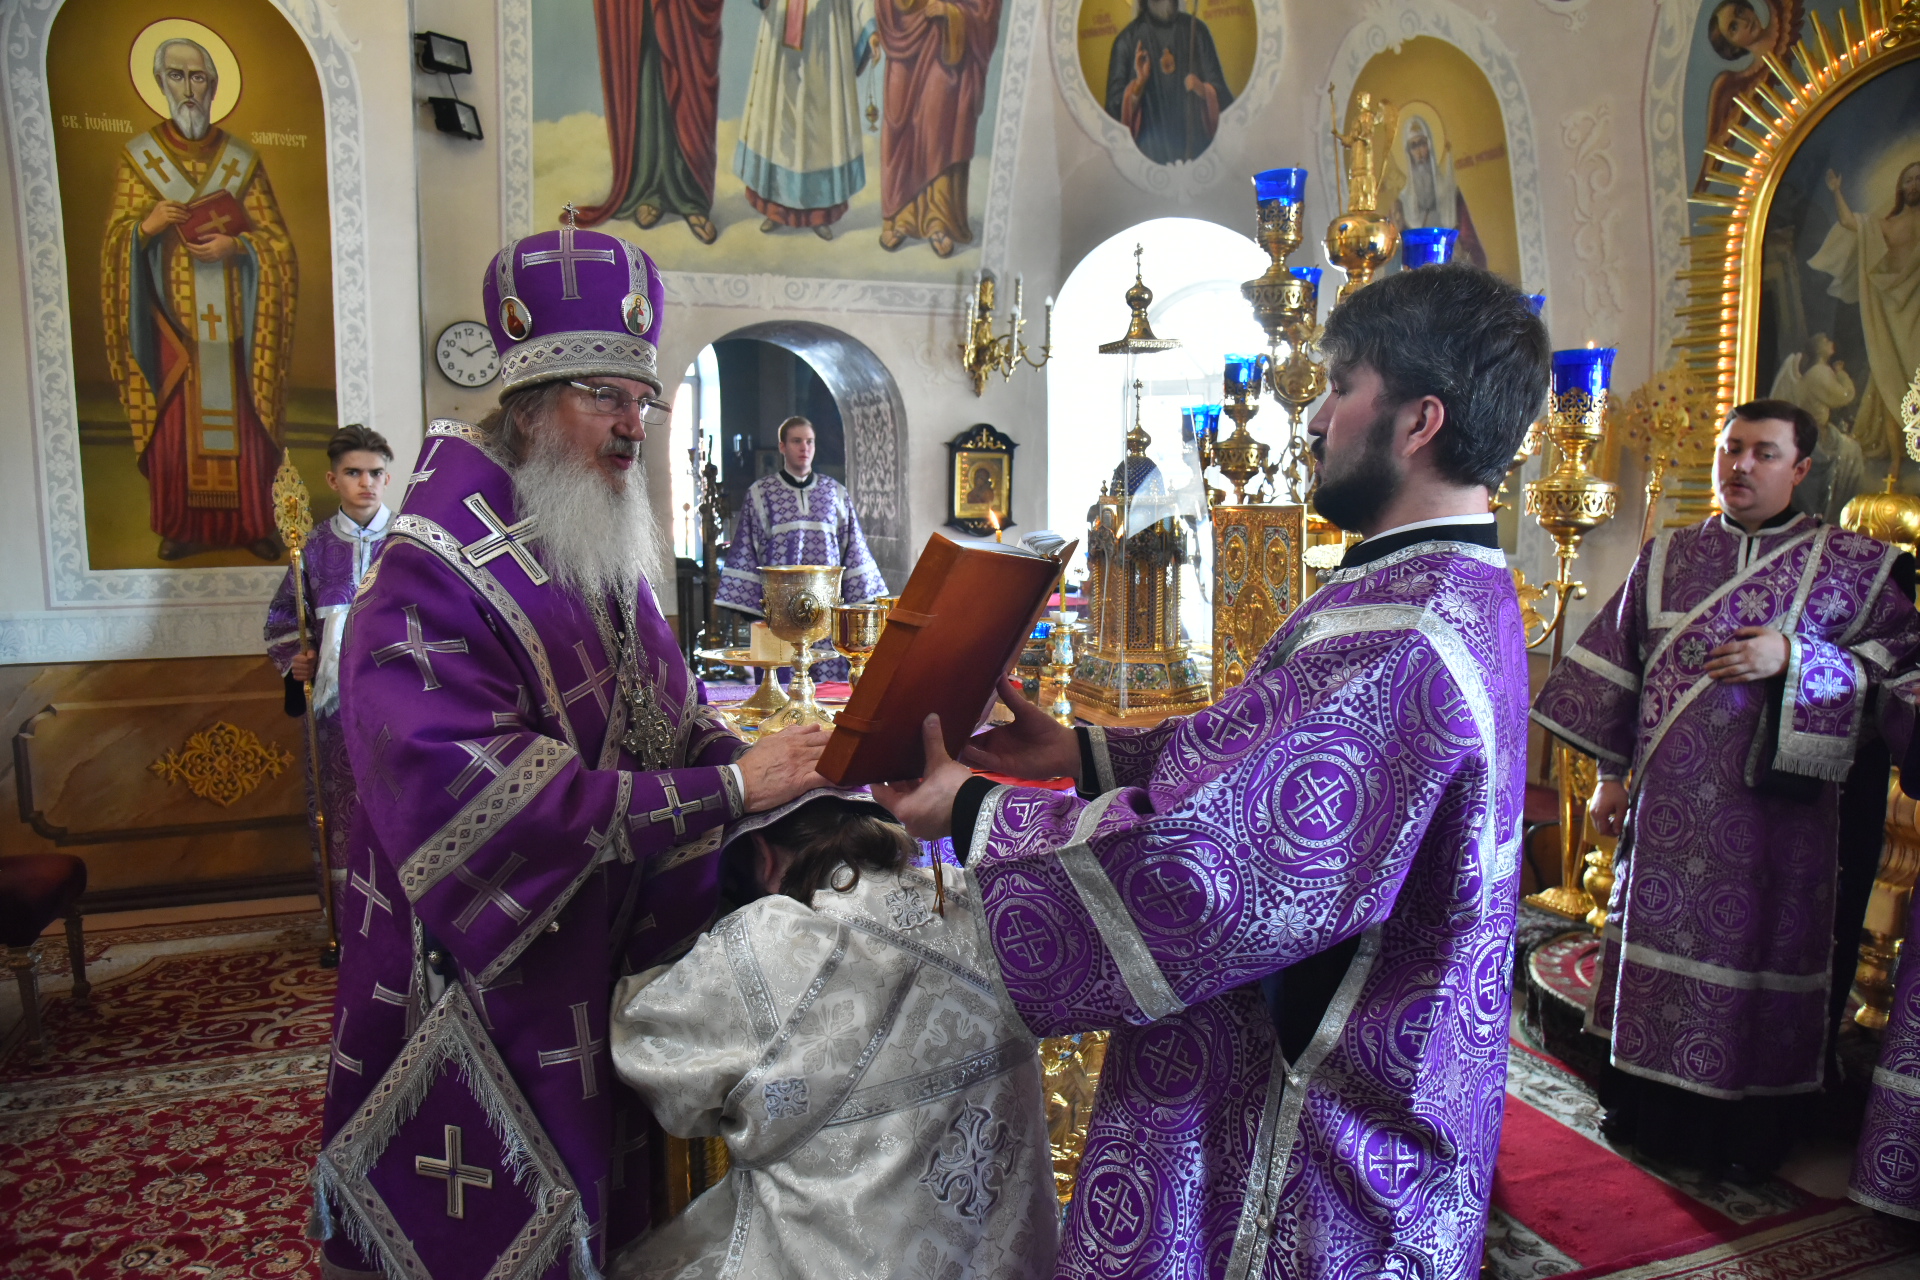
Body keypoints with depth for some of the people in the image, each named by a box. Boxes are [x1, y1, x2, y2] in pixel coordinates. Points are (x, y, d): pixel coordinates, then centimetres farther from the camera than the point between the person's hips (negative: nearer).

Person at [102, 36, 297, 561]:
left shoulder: (243, 160, 6)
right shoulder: (137, 157, 5)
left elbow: (277, 240, 4)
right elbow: (116, 239, 4)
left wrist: (235, 246, -15)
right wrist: (145, 227, -18)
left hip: (231, 320, 0)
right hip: (171, 319, 0)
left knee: (241, 420, 2)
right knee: (175, 423, 1)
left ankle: (253, 522, 13)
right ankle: (185, 527, 11)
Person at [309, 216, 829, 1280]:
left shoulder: (612, 570, 9)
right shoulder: (429, 585, -20)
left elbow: (676, 723, 5)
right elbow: (480, 801, -31)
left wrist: (786, 783, -15)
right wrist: (726, 789, -33)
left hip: (604, 981, 8)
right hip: (480, 987, -8)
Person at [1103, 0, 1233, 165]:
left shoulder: (1196, 31, 4)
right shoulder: (1127, 39, 1)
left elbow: (1222, 96, 3)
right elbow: (1116, 107, -2)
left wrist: (1204, 91, -18)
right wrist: (1139, 83, -19)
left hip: (1195, 143, 1)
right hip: (1151, 147, -1)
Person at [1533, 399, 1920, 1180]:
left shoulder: (1852, 566, 1)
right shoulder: (1665, 556, 8)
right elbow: (1619, 662, 10)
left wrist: (1796, 659, -16)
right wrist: (1611, 774, 8)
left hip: (1771, 803, -3)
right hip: (1668, 803, 3)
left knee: (1753, 949, 4)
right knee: (1655, 938, 10)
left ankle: (1748, 1129, 22)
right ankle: (1647, 1104, 27)